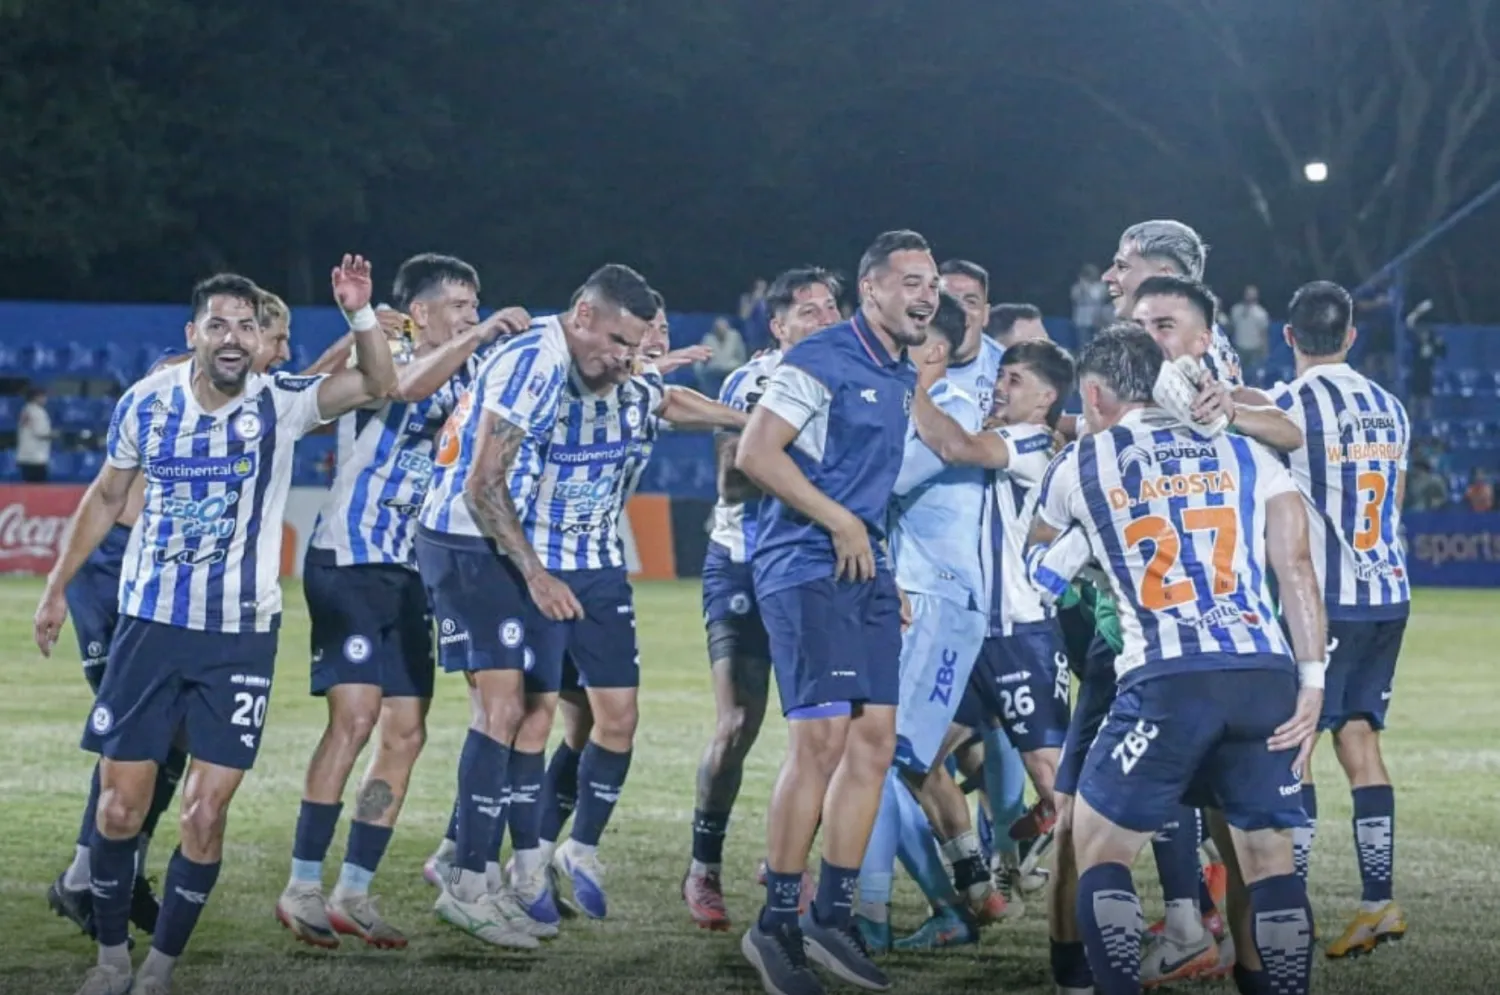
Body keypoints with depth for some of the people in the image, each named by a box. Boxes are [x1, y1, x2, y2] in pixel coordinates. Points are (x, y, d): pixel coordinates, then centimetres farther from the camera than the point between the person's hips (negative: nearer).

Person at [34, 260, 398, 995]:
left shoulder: (279, 404, -6)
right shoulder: (146, 403, -2)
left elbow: (377, 384, -19)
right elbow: (106, 498, 12)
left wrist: (360, 313, -35)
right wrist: (57, 587, 13)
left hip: (240, 637, -1)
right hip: (149, 627, 1)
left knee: (204, 815, -4)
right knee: (119, 808, 0)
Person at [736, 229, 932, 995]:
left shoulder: (902, 378, 16)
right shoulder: (824, 360, -11)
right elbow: (756, 453, -18)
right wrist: (841, 524, -15)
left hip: (866, 571, 9)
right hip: (808, 568, -9)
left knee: (874, 743, 5)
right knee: (822, 742, -12)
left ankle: (833, 916, 13)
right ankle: (777, 926, -5)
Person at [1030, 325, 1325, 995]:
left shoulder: (1080, 466, 13)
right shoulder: (1246, 456, 16)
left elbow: (1039, 542, 35)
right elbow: (1295, 569, 5)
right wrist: (1312, 683, 4)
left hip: (1168, 684, -3)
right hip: (1267, 679, 3)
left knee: (1099, 846, 12)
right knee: (1269, 858, 14)